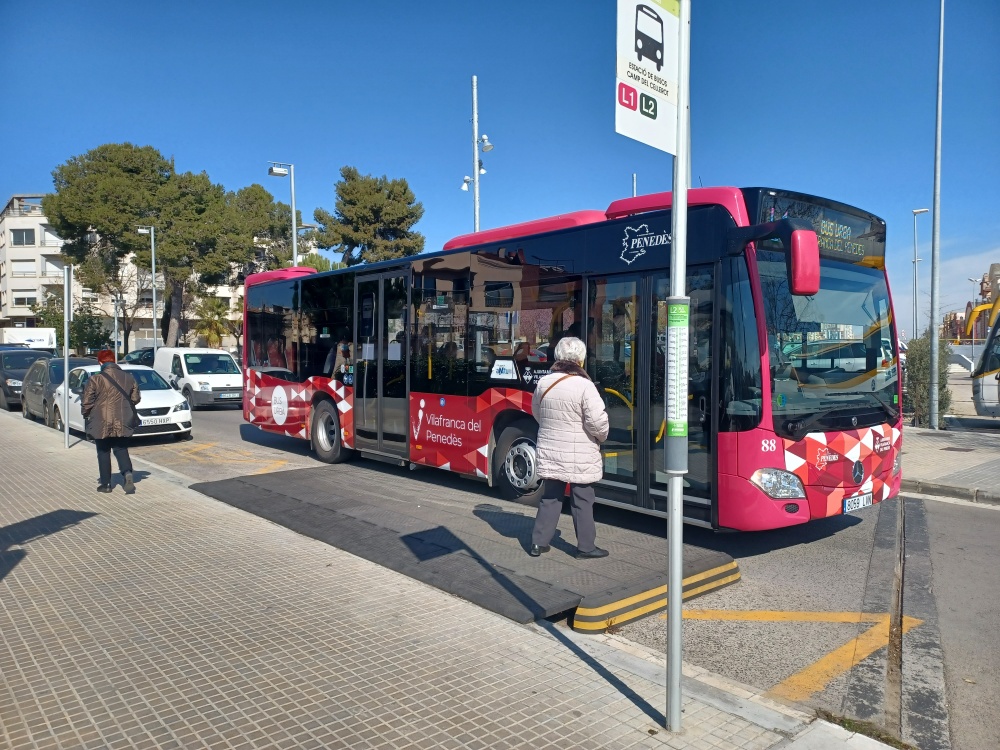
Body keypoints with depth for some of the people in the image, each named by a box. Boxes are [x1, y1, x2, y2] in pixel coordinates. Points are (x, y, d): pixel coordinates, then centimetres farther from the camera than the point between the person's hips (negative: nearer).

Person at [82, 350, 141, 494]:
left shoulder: (95, 379, -9)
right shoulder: (128, 378, 4)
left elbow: (87, 402, -7)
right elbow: (135, 398, 10)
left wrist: (86, 415, 11)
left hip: (102, 424, -3)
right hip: (122, 423, 3)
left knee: (103, 453, 9)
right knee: (121, 450, 12)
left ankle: (105, 484, 14)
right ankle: (128, 473, -13)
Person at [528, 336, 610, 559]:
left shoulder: (544, 382, 1)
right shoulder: (584, 386, -18)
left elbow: (537, 413, 14)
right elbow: (598, 422, -19)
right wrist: (601, 437, 1)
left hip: (549, 453, 5)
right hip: (579, 457, -5)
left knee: (550, 497, 16)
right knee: (582, 501, 8)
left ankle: (538, 542, 20)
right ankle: (585, 547, 18)